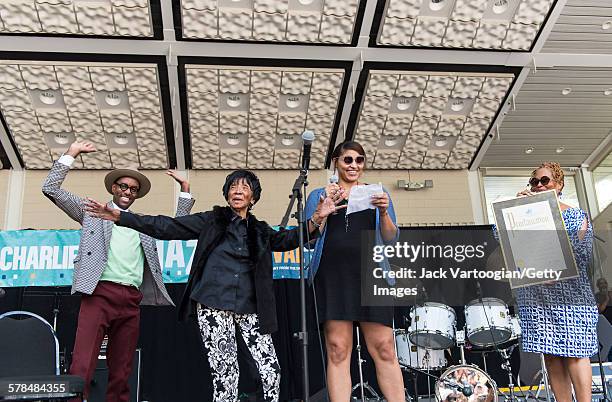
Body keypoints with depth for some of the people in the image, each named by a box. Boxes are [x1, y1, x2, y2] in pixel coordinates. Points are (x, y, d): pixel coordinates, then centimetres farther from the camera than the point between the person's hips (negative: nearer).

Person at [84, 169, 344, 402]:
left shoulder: (260, 230, 16)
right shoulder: (212, 220, 7)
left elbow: (288, 239, 4)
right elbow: (167, 227, 3)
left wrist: (316, 218, -12)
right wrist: (119, 217, -4)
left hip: (249, 308, 3)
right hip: (214, 306, -3)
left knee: (271, 368, -5)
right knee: (225, 373, -3)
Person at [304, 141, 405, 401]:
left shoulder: (378, 194, 19)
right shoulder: (319, 195, 17)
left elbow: (391, 239, 11)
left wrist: (384, 213, -7)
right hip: (332, 276, 0)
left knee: (384, 347, -8)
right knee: (337, 349, -7)